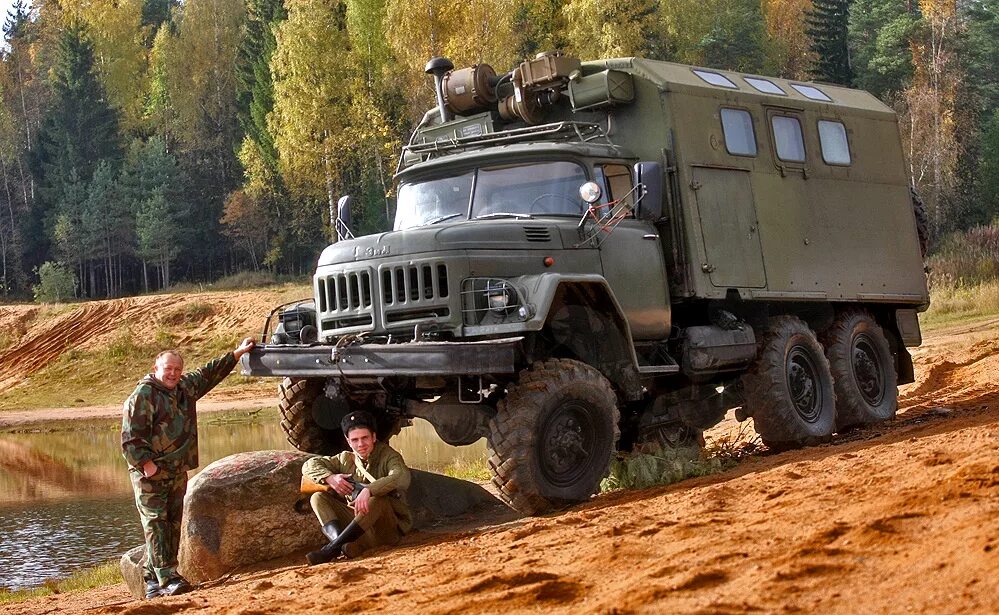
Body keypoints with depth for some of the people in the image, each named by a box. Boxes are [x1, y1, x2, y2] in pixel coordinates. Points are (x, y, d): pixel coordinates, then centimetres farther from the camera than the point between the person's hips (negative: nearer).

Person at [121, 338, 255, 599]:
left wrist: (237, 353, 28)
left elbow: (209, 374, 27)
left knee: (172, 525, 6)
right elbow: (130, 436, -15)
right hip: (150, 473, -8)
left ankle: (152, 580, 11)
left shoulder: (185, 387, 12)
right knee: (155, 523, -10)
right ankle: (167, 578, -16)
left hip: (177, 472, 8)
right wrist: (146, 463, -21)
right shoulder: (142, 396, -10)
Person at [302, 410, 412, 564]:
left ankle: (330, 550, -38)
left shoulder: (388, 455, -6)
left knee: (377, 500, -35)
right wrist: (329, 478, -10)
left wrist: (369, 490, -42)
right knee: (318, 498, -5)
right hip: (356, 520, 5)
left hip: (392, 527, -5)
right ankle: (338, 538, -34)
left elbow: (402, 477, -28)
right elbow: (309, 465, 12)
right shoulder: (346, 459, 9)